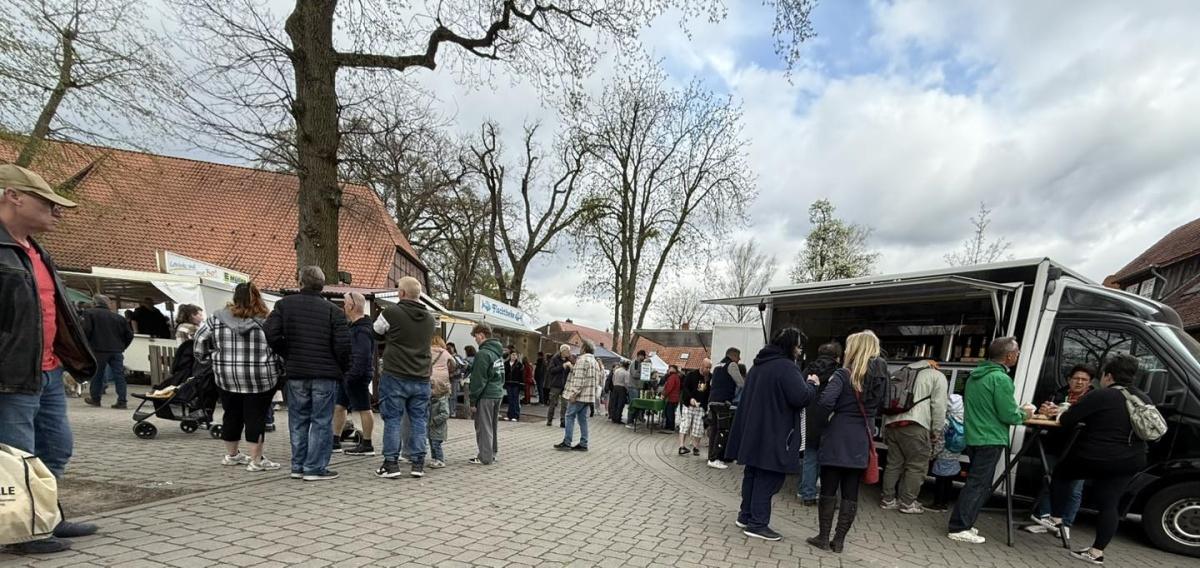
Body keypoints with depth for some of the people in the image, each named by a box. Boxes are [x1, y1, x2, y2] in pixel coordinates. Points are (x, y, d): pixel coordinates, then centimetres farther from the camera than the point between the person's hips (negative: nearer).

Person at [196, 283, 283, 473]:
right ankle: (256, 460, 6)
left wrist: (205, 358, 23)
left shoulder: (217, 318, 1)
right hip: (260, 380, -4)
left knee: (232, 416, 17)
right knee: (256, 417, 2)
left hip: (226, 378, 4)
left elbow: (201, 338, 8)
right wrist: (280, 370, 6)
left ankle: (231, 454, 33)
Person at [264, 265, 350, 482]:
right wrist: (343, 369, 5)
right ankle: (315, 468, 6)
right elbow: (342, 344, -11)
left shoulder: (284, 305, 3)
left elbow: (271, 334, -6)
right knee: (321, 422, 4)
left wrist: (288, 355, 9)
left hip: (295, 373, 3)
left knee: (298, 421, 14)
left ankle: (298, 466, 21)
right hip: (326, 374, -3)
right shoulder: (333, 310, -5)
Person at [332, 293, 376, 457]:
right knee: (338, 406, 15)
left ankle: (367, 445, 5)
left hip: (357, 377, -11)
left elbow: (362, 357, -26)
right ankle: (335, 441, 26)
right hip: (347, 375, 11)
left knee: (364, 409, -2)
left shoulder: (362, 330, -18)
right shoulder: (353, 326, 15)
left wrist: (352, 375, -26)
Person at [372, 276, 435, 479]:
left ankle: (391, 463, 7)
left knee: (392, 419, 4)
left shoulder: (391, 313, -7)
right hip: (422, 378, 4)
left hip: (395, 376, -4)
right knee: (419, 420, 8)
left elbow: (376, 331, 9)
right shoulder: (430, 318, 8)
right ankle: (417, 464, 10)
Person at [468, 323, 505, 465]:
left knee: (483, 427, 0)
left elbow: (478, 379, -16)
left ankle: (485, 457, 5)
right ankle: (492, 453, 25)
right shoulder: (498, 352, 12)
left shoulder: (483, 354, -16)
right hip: (498, 393, 9)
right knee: (492, 426, 17)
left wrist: (473, 400, -11)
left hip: (486, 395, -9)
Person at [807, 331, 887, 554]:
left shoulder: (844, 374, -13)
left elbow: (826, 402, -24)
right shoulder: (880, 377, 5)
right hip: (861, 442, 5)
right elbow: (878, 405, 18)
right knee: (851, 493, 9)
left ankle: (824, 537, 13)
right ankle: (839, 540, 16)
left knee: (828, 490, 6)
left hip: (838, 439, -5)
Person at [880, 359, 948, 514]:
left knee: (894, 464, 14)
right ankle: (908, 503, 7)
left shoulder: (902, 374, 28)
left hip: (891, 424, 6)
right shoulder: (937, 376, 10)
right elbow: (938, 406, -1)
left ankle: (888, 500, 17)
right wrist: (936, 432, 5)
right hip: (914, 426, -6)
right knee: (916, 466, 4)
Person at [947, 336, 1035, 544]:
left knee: (975, 482, 18)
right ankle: (959, 528, -1)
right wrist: (1024, 414, 5)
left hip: (973, 437, 9)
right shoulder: (1000, 378, -16)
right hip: (990, 439, -9)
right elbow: (1009, 415, -16)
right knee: (979, 484, -3)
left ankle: (964, 524, 22)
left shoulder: (975, 375, 12)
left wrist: (1017, 410, 23)